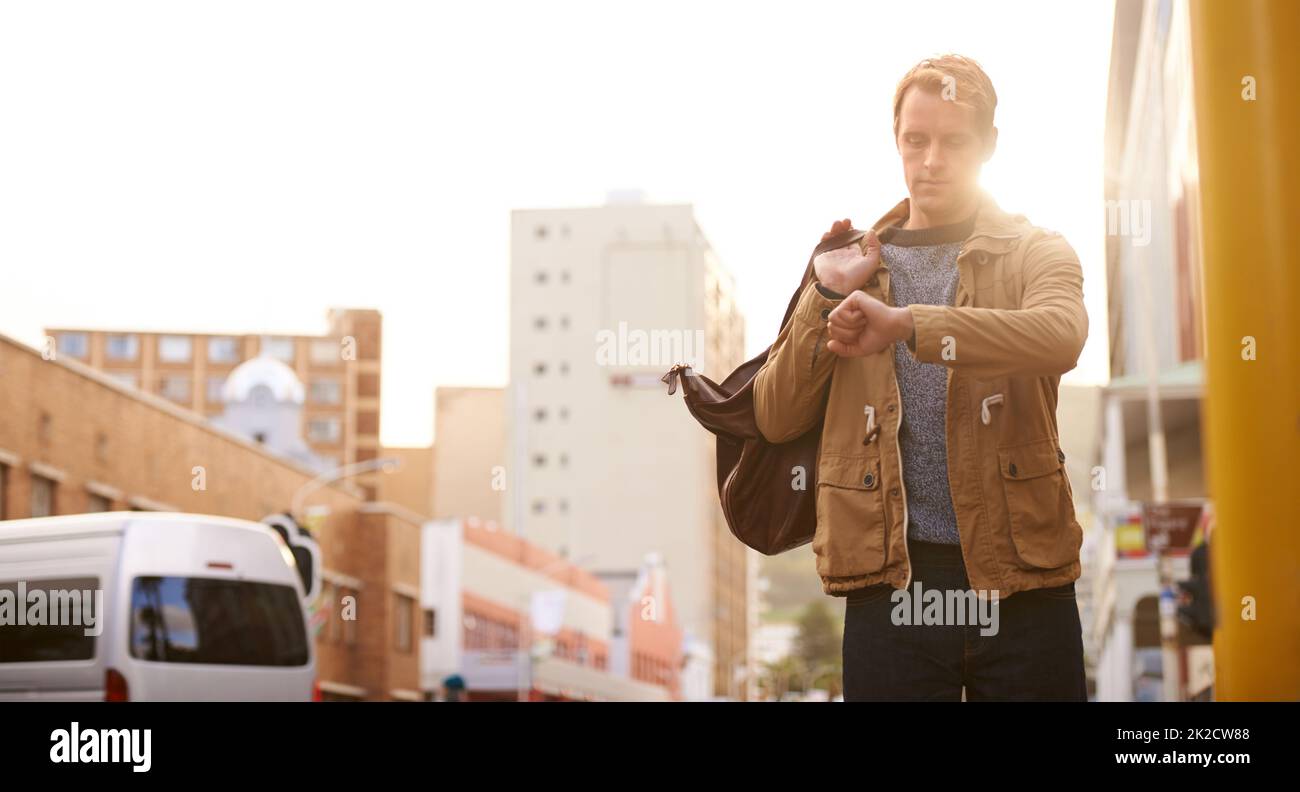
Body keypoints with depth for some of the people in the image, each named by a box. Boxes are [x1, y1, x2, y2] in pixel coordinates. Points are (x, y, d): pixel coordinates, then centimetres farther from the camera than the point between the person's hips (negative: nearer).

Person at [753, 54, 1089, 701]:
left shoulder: (1035, 253, 6)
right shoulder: (851, 266, 13)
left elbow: (1062, 335, -19)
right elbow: (776, 420, 7)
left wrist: (906, 323, -26)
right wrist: (826, 298, -5)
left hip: (1019, 582, -1)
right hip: (890, 585, 1)